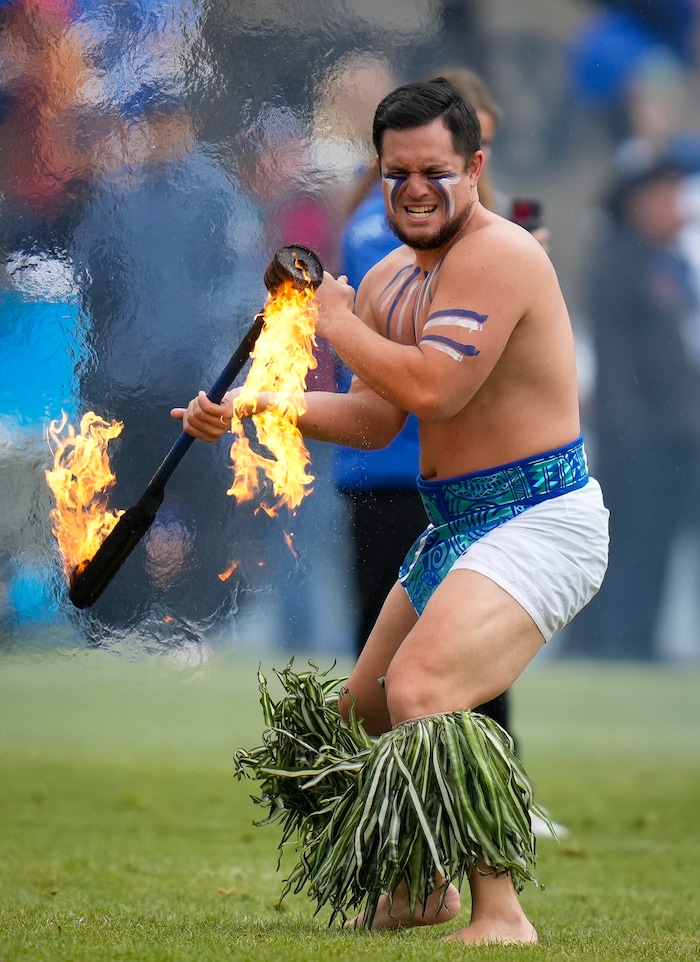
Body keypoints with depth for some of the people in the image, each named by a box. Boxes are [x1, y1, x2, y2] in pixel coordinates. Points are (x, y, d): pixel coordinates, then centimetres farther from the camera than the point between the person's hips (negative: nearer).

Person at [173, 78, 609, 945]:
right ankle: (424, 888, 43)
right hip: (454, 527, 10)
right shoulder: (390, 279, 12)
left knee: (420, 693, -30)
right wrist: (256, 408, -1)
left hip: (540, 521, -10)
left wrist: (335, 323, -12)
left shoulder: (495, 255, -18)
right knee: (364, 711, 22)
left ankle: (500, 912, -28)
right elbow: (373, 419, 12)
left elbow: (430, 388, -27)